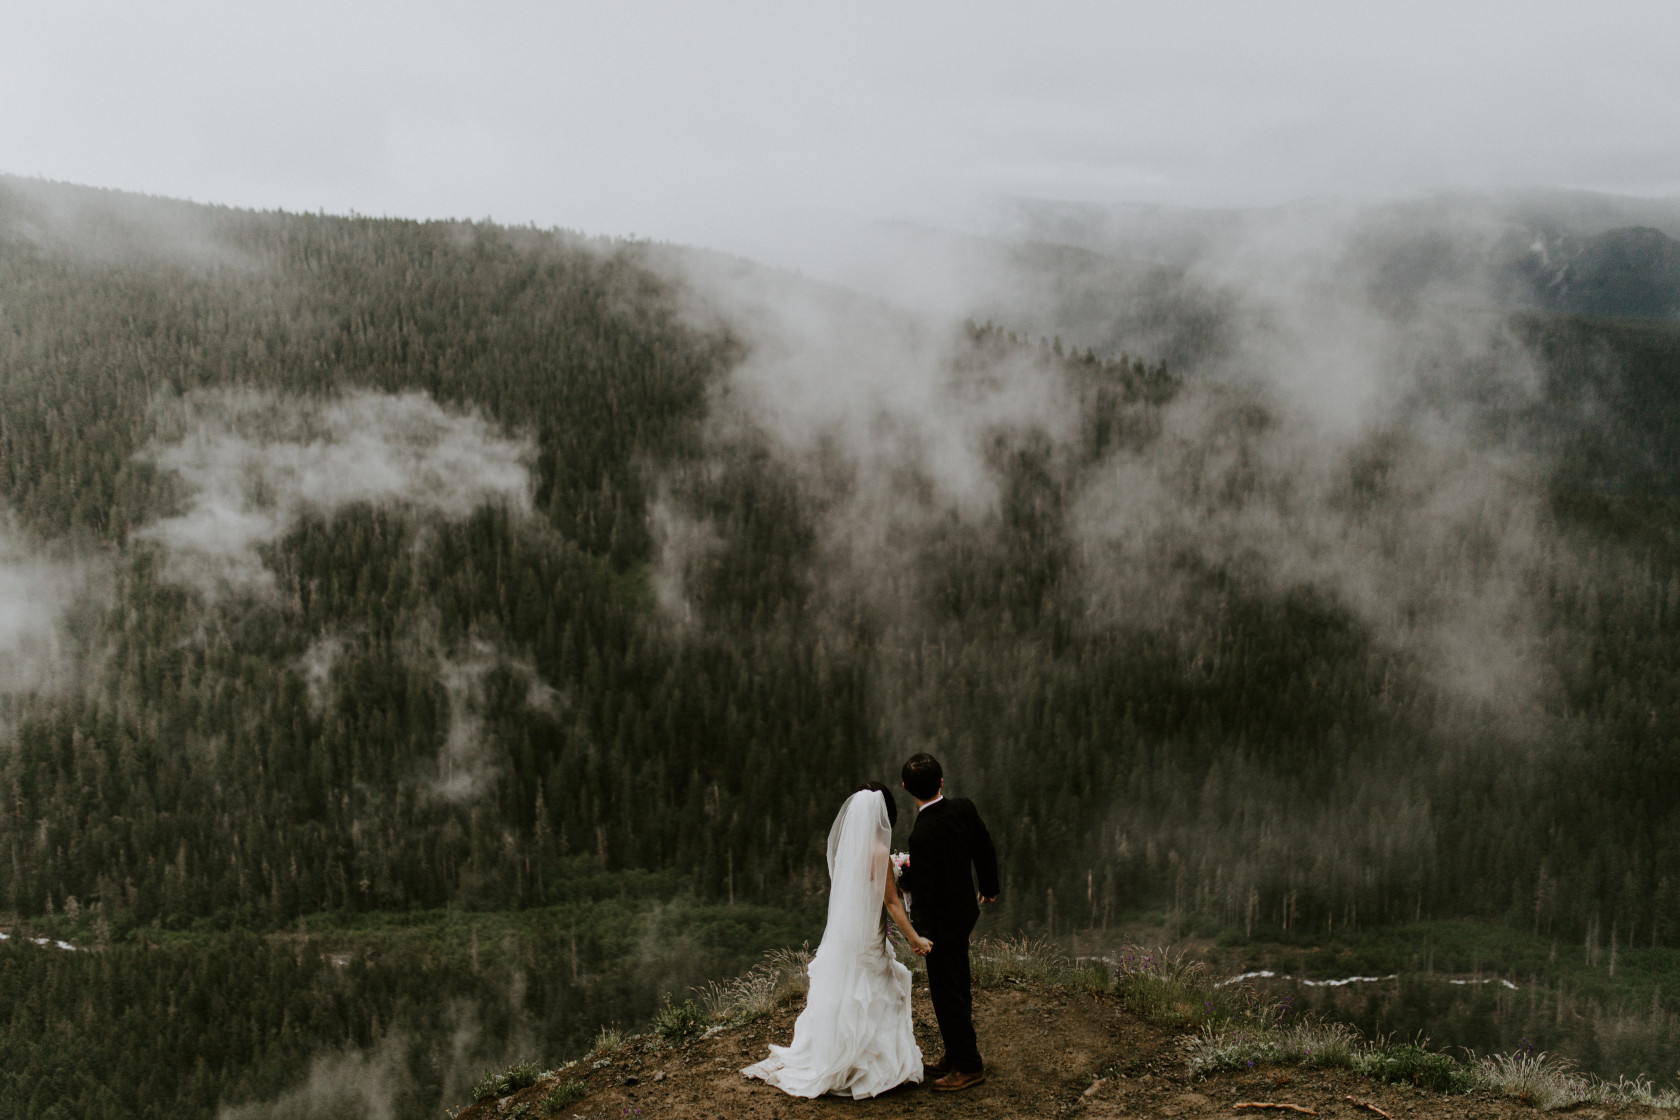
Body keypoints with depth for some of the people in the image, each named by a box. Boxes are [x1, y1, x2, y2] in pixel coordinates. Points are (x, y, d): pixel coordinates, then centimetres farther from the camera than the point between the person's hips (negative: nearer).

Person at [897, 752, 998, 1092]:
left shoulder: (922, 834, -28)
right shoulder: (964, 807, -8)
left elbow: (922, 888, -23)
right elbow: (986, 849, 5)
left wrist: (922, 935, -10)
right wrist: (989, 887, 22)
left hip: (942, 921, -8)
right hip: (964, 908, 8)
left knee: (947, 994, 5)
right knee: (958, 987, 20)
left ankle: (969, 1066, 17)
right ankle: (956, 1056, 34)